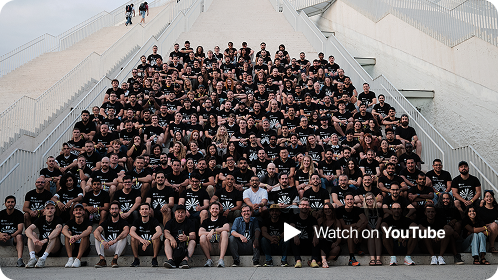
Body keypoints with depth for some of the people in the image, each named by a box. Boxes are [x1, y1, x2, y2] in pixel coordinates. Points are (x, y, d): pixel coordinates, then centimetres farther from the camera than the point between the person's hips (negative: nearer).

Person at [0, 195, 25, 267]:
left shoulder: (19, 214, 1)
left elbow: (20, 229, -11)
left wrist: (10, 236, -29)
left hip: (13, 237, -1)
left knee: (19, 236, -34)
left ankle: (19, 260, -46)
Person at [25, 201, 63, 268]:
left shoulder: (57, 220, -5)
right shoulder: (41, 219, 3)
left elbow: (58, 229, -30)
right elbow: (28, 230, -12)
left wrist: (46, 239, -45)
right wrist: (34, 239, -34)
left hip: (54, 250, -3)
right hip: (41, 248, 3)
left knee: (54, 235, -28)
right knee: (32, 234, -15)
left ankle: (43, 258, -40)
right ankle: (32, 258, -33)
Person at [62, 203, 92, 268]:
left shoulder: (86, 221, -4)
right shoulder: (71, 222, 3)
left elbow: (89, 230, -28)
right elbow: (64, 230, -20)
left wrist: (78, 237, -48)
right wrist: (71, 237, -43)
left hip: (84, 249, -2)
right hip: (72, 249, 2)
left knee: (85, 234, -25)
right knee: (68, 232, -17)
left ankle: (78, 259, -32)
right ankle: (70, 258, -28)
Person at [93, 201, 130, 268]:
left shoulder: (123, 222, 0)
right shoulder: (106, 222, 9)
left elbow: (126, 231, -26)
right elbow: (96, 232, -11)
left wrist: (115, 240, -42)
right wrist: (102, 241, -33)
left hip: (118, 248, -3)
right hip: (107, 249, 3)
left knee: (123, 237, -26)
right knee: (97, 236, -15)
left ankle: (115, 260, -37)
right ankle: (102, 260, -29)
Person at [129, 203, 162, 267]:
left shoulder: (154, 221, -5)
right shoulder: (137, 221, 2)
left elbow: (159, 232, -25)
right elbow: (131, 232, -19)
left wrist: (149, 241, -40)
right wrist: (141, 239, -38)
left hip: (151, 248, -2)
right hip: (140, 249, 2)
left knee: (157, 238, -28)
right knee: (133, 238, -22)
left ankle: (154, 259, -16)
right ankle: (136, 259, -14)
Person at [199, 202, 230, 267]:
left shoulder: (222, 218, 12)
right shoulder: (206, 221, 16)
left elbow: (227, 228, -10)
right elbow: (200, 233, -3)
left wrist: (213, 230, -18)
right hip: (210, 245, 1)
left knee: (224, 232, -28)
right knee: (202, 237, -25)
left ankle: (221, 259, -34)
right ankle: (209, 259, -18)